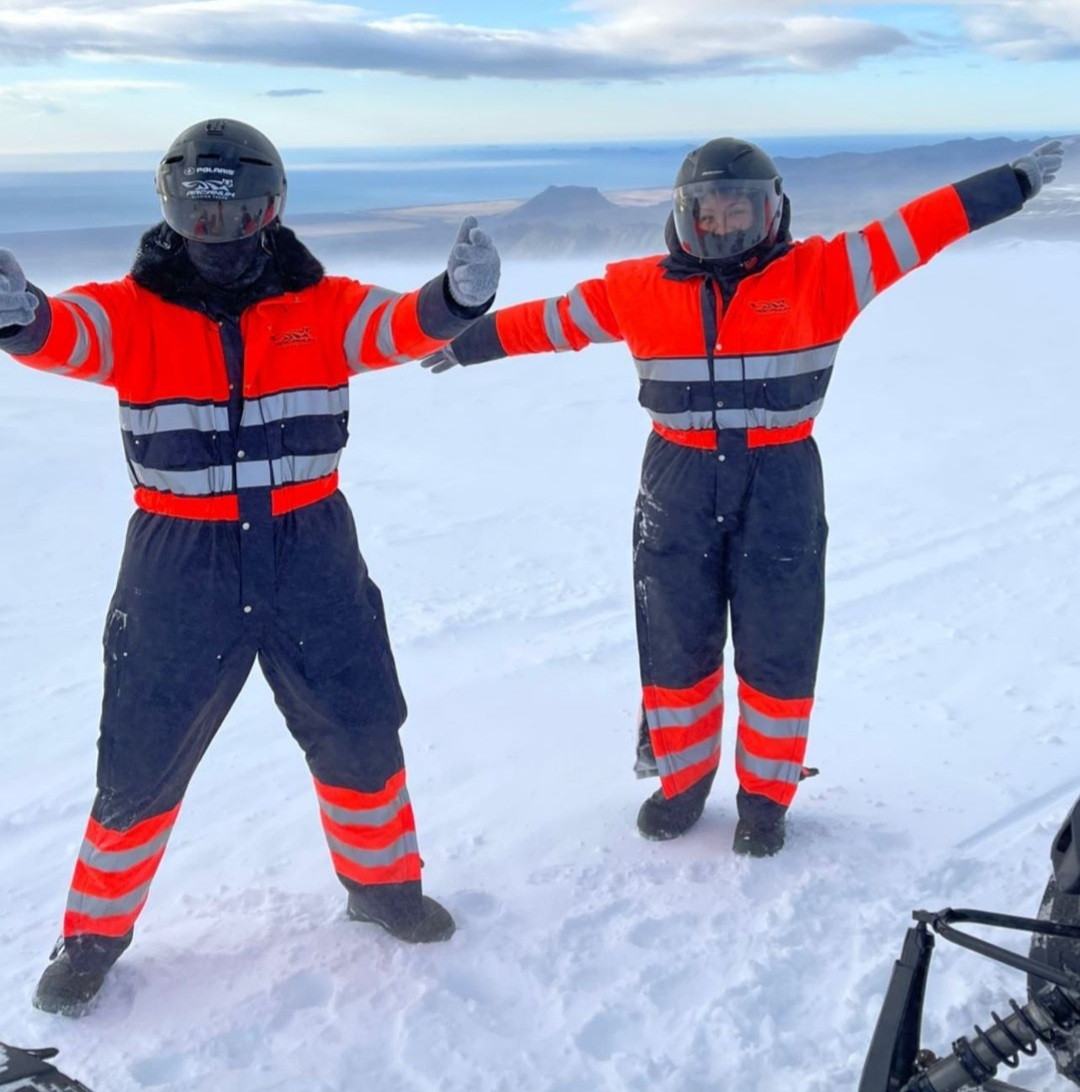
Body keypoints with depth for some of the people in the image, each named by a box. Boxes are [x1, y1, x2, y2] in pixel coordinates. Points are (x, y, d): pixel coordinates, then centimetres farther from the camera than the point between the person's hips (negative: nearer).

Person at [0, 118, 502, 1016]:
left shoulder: (320, 305, -1)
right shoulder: (133, 311, -4)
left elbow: (401, 327, -17)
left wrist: (457, 299, -41)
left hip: (311, 555, 1)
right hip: (180, 563, -1)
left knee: (359, 734, 12)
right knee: (142, 759, 7)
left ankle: (382, 881, 38)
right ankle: (96, 932, 30)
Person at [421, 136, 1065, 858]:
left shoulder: (818, 275, -4)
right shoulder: (640, 288, 1)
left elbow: (917, 230, -4)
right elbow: (551, 321, 10)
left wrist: (1016, 183, -5)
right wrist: (469, 342, 18)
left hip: (782, 488, -1)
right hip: (678, 487, 2)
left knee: (777, 650, 7)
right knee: (675, 643, 12)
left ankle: (765, 794, 27)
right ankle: (683, 779, 33)